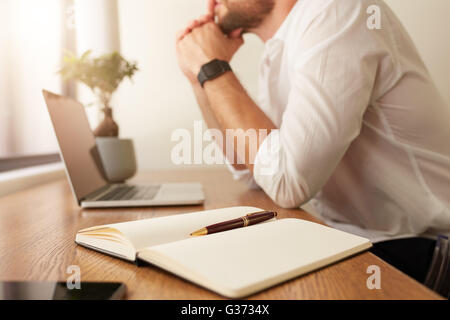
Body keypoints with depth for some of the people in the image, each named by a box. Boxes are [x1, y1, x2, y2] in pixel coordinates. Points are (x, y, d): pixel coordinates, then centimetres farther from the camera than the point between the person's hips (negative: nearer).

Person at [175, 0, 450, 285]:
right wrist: (201, 77, 3)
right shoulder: (277, 50, 7)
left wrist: (214, 69, -16)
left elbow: (286, 182, -27)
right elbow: (249, 167, 9)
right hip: (346, 234, 7)